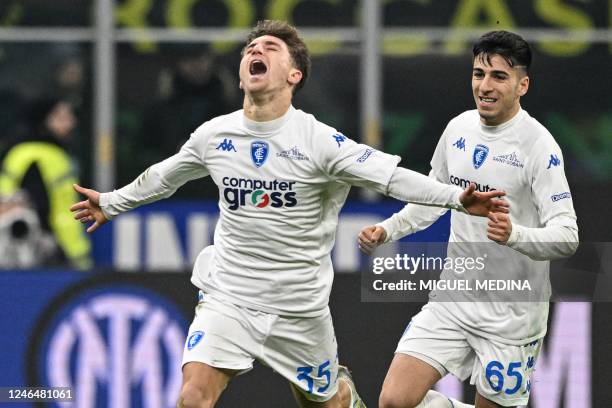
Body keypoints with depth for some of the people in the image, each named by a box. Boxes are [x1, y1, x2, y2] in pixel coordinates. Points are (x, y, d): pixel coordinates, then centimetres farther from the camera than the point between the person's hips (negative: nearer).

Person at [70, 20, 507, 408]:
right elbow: (164, 176, 19)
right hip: (228, 298, 2)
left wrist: (458, 198, -29)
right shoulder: (213, 135, -1)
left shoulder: (318, 141, -13)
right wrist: (112, 202, 32)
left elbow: (392, 176, -17)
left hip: (299, 305, -2)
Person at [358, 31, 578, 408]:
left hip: (511, 316, -5)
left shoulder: (539, 146, -16)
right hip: (452, 301, 5)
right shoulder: (459, 128, 4)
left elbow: (566, 237, -22)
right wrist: (388, 230, 11)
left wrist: (514, 235, -40)